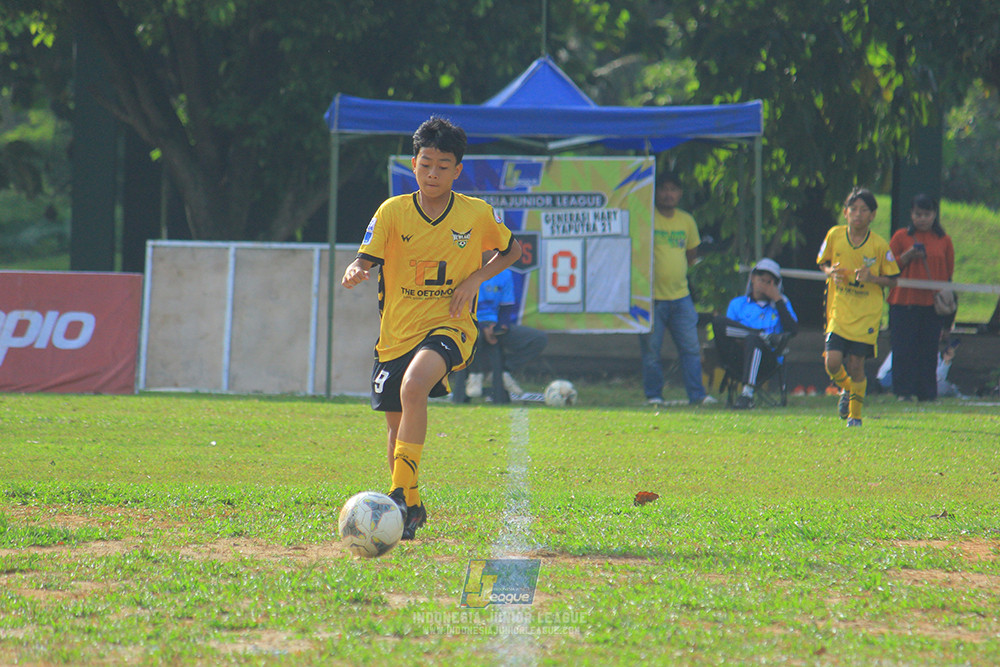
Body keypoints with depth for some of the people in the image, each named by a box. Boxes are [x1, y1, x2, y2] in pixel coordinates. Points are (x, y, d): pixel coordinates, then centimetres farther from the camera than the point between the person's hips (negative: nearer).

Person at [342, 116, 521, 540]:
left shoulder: (478, 215, -2)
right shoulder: (393, 212, -2)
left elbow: (512, 250, 14)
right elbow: (365, 259, -5)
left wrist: (476, 278, -3)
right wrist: (355, 273, -30)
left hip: (449, 325, -3)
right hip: (397, 330, 3)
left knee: (413, 386, -32)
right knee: (397, 424, 11)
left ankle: (402, 494, -30)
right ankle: (411, 508, 35)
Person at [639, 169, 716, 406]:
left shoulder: (686, 221, 10)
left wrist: (678, 274, 12)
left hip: (681, 297, 4)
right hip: (652, 297, -4)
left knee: (691, 348, 1)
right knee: (651, 349, -1)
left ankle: (697, 395, 5)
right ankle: (653, 395, 8)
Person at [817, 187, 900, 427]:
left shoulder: (879, 245, -6)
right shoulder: (834, 236, -1)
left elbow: (892, 280, 2)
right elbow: (823, 263, 15)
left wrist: (871, 277, -17)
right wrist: (831, 272, -7)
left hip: (867, 315, -2)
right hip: (839, 311, 2)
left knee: (856, 365, -3)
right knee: (832, 362, -11)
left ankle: (855, 414, 17)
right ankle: (846, 389, 24)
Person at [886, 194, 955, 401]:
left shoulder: (944, 240, 11)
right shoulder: (901, 237, 6)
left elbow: (948, 273, 16)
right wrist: (908, 256, -10)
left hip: (933, 304, 1)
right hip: (904, 302, -1)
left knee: (929, 350, 0)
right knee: (904, 349, -6)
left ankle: (927, 392, 7)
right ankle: (904, 390, -1)